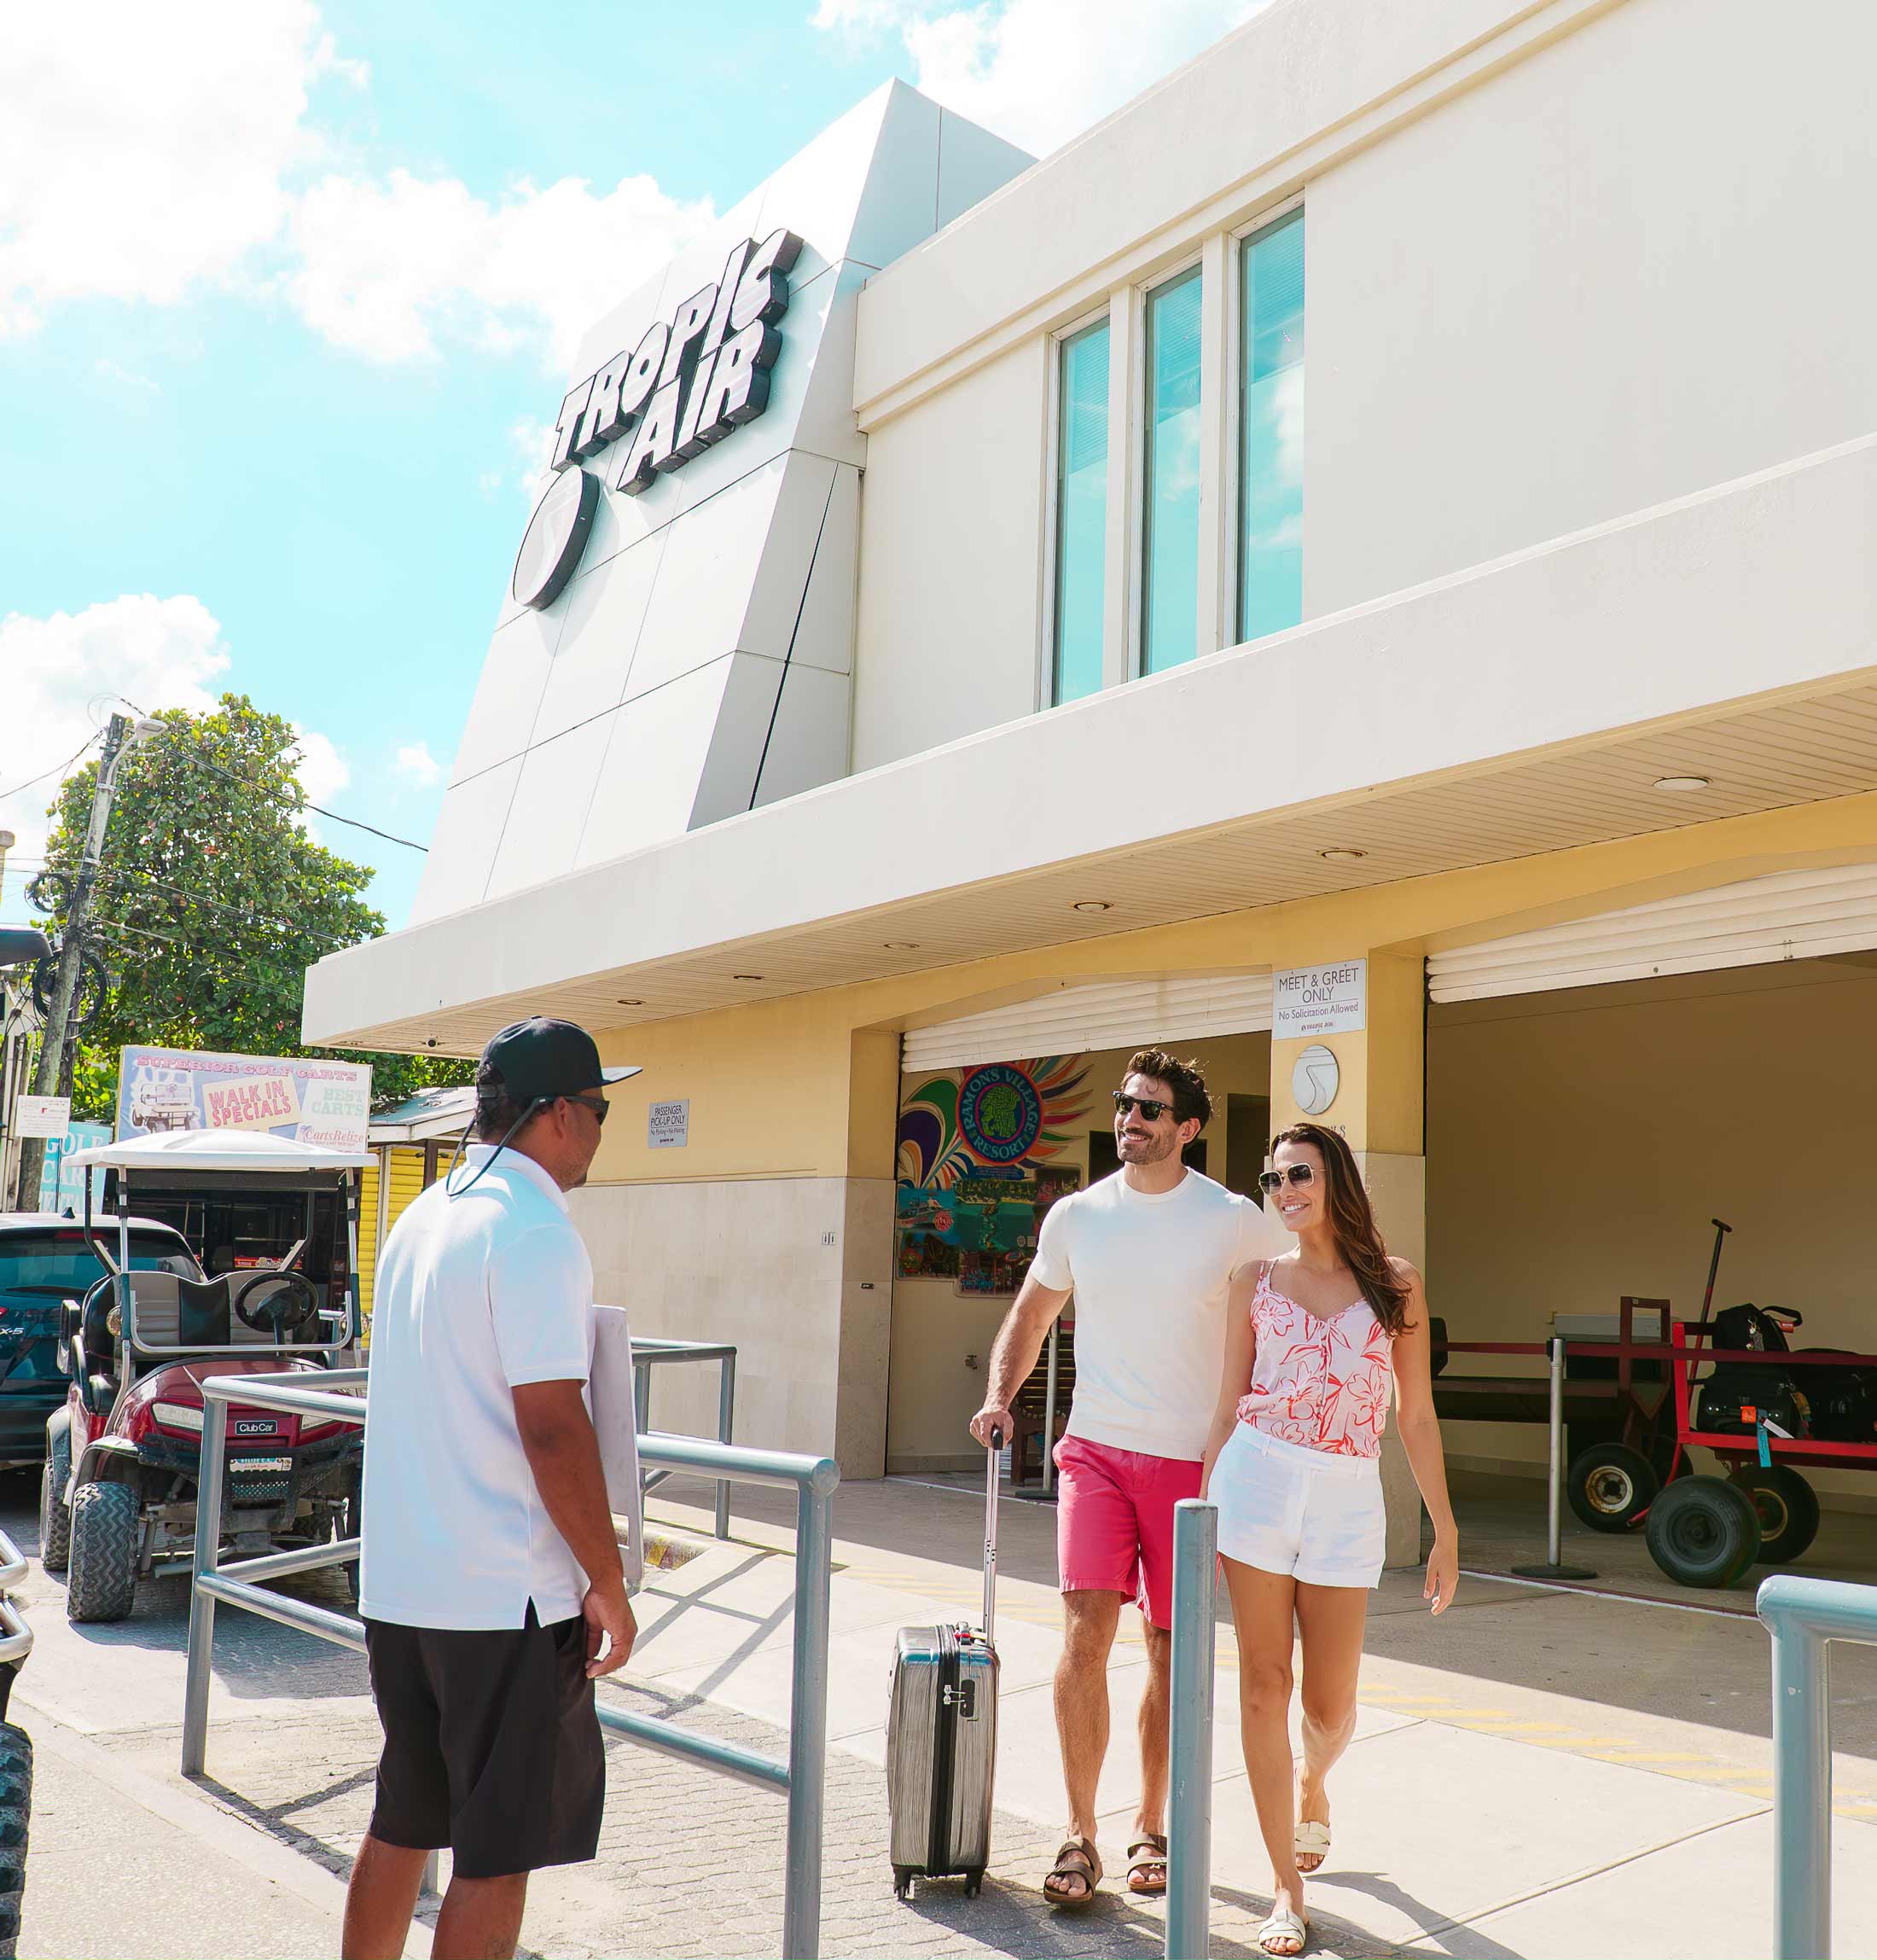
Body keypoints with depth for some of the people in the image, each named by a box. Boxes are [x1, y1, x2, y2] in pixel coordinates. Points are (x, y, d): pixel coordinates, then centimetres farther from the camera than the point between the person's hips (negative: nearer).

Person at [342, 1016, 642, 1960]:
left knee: (400, 1827, 19)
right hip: (505, 1598, -8)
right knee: (499, 1854, 3)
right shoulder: (535, 1233, -16)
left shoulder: (421, 1217, 11)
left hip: (395, 1587, 9)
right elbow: (551, 1428, -20)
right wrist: (608, 1587, -13)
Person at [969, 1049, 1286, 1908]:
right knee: (1085, 1632, -10)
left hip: (1194, 1462, -1)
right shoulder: (1077, 1216, 4)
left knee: (1170, 1649, 8)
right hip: (1095, 1450, 1)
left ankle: (1150, 1826, 25)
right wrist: (1000, 1398, 1)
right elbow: (1030, 1316, 17)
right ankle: (1079, 1836, 1)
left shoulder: (1236, 1223, -4)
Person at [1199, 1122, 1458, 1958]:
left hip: (1347, 1497, 0)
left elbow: (1417, 1417, 7)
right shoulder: (1256, 1280, 7)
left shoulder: (1395, 1284, 5)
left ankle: (1312, 1783, 42)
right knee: (1263, 1685, 0)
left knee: (1331, 1706, 5)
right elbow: (1227, 1410, 9)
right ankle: (1286, 1887, 13)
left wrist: (1445, 1531, 5)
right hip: (1256, 1480, 0)